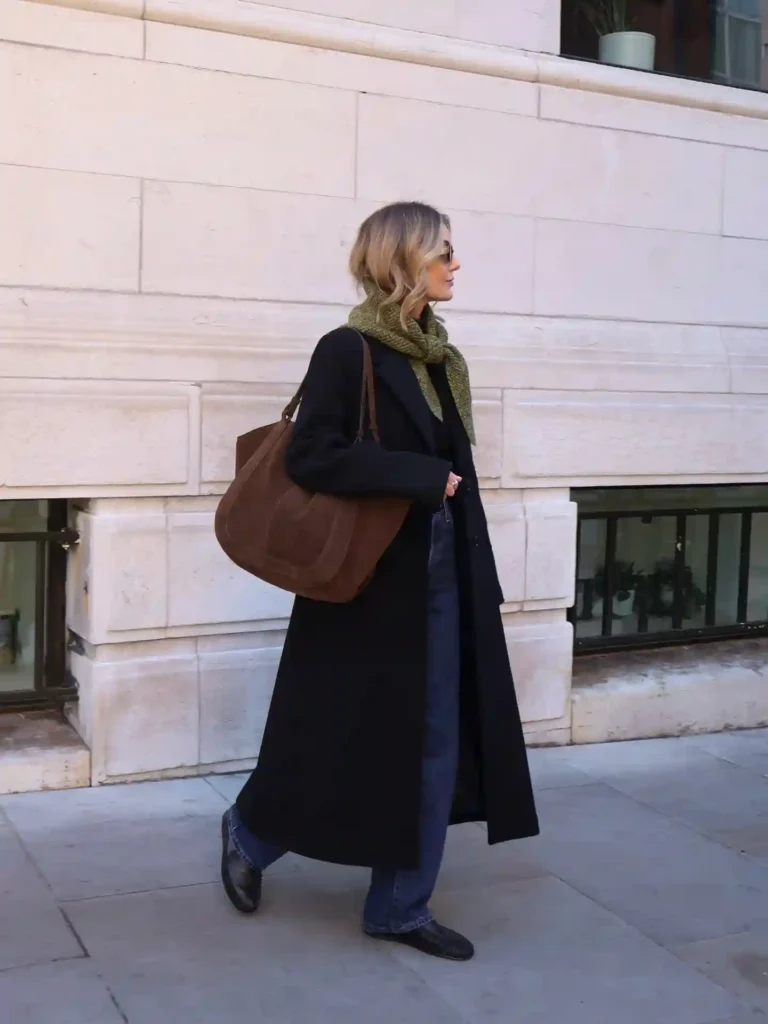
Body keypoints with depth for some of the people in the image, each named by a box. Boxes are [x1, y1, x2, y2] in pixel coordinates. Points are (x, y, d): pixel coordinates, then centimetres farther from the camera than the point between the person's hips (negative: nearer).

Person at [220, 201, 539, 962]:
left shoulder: (439, 357, 10)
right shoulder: (346, 351, -11)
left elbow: (460, 475, 12)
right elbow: (311, 457, -21)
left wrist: (482, 578, 11)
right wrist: (422, 479, -19)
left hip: (442, 576, 7)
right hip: (369, 577, -7)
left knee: (436, 744, 8)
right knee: (344, 737, 5)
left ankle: (399, 906, 21)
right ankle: (248, 834, 33)